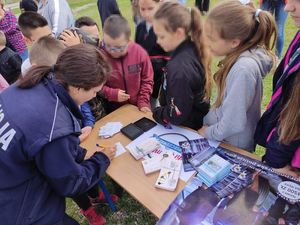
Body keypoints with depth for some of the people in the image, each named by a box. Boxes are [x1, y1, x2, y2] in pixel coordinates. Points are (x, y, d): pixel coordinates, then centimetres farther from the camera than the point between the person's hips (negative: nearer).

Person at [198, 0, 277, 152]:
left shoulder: (243, 69, -32)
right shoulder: (240, 54, -7)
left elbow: (233, 123, -28)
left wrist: (207, 133, -12)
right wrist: (209, 124, 5)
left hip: (232, 146, -7)